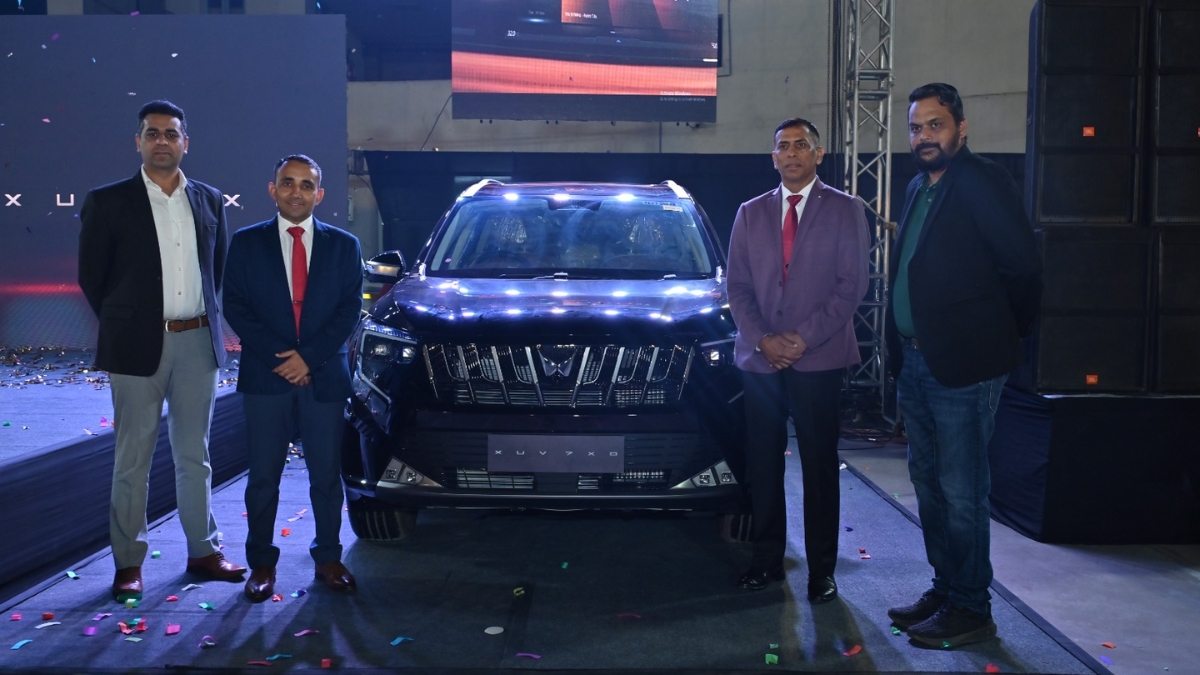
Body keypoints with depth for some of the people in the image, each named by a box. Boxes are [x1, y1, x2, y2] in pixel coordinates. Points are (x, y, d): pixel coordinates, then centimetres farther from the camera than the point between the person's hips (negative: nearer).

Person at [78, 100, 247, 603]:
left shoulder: (209, 201, 8)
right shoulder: (108, 202, -2)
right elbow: (91, 276, 2)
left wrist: (207, 321, 9)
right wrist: (124, 327, 3)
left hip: (198, 342, 3)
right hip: (139, 346, -3)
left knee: (194, 455, 12)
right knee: (133, 459, 4)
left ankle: (203, 551, 21)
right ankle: (128, 563, 13)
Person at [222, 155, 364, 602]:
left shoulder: (343, 245, 7)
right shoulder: (247, 243, 6)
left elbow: (350, 309, 1)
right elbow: (235, 306, 0)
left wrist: (310, 357, -11)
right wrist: (279, 357, -11)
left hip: (325, 376, 0)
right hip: (265, 377, 0)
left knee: (327, 475, 7)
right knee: (263, 477, 5)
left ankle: (328, 558, 20)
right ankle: (262, 564, 16)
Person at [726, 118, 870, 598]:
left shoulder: (845, 211, 3)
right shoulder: (751, 213, 12)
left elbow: (852, 284, -4)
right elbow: (737, 285, 8)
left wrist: (804, 337, -12)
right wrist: (762, 339, -7)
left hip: (819, 360, -3)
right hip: (759, 360, 3)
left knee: (820, 468, 4)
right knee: (762, 466, 8)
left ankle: (821, 570, 14)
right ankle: (767, 561, 20)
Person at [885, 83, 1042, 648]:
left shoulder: (983, 183, -11)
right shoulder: (919, 188, 15)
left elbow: (1022, 264, -14)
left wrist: (1009, 334, -3)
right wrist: (902, 354, 12)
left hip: (963, 368, -9)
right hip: (916, 362, 9)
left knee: (960, 492, -2)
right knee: (929, 485, 16)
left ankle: (970, 609, 11)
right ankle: (944, 591, 29)